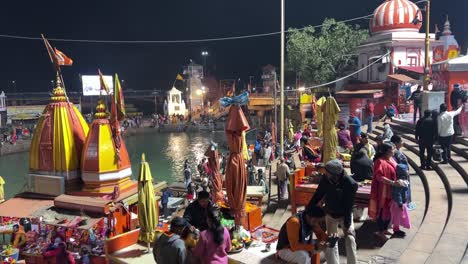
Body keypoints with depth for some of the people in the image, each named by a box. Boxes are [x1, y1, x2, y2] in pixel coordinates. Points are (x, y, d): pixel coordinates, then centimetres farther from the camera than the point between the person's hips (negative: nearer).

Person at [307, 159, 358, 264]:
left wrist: (347, 224, -19)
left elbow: (349, 206, -23)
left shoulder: (350, 184, -29)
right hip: (330, 214, 4)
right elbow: (318, 195, -5)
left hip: (345, 215, -3)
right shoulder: (325, 179, -18)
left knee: (350, 239, -13)